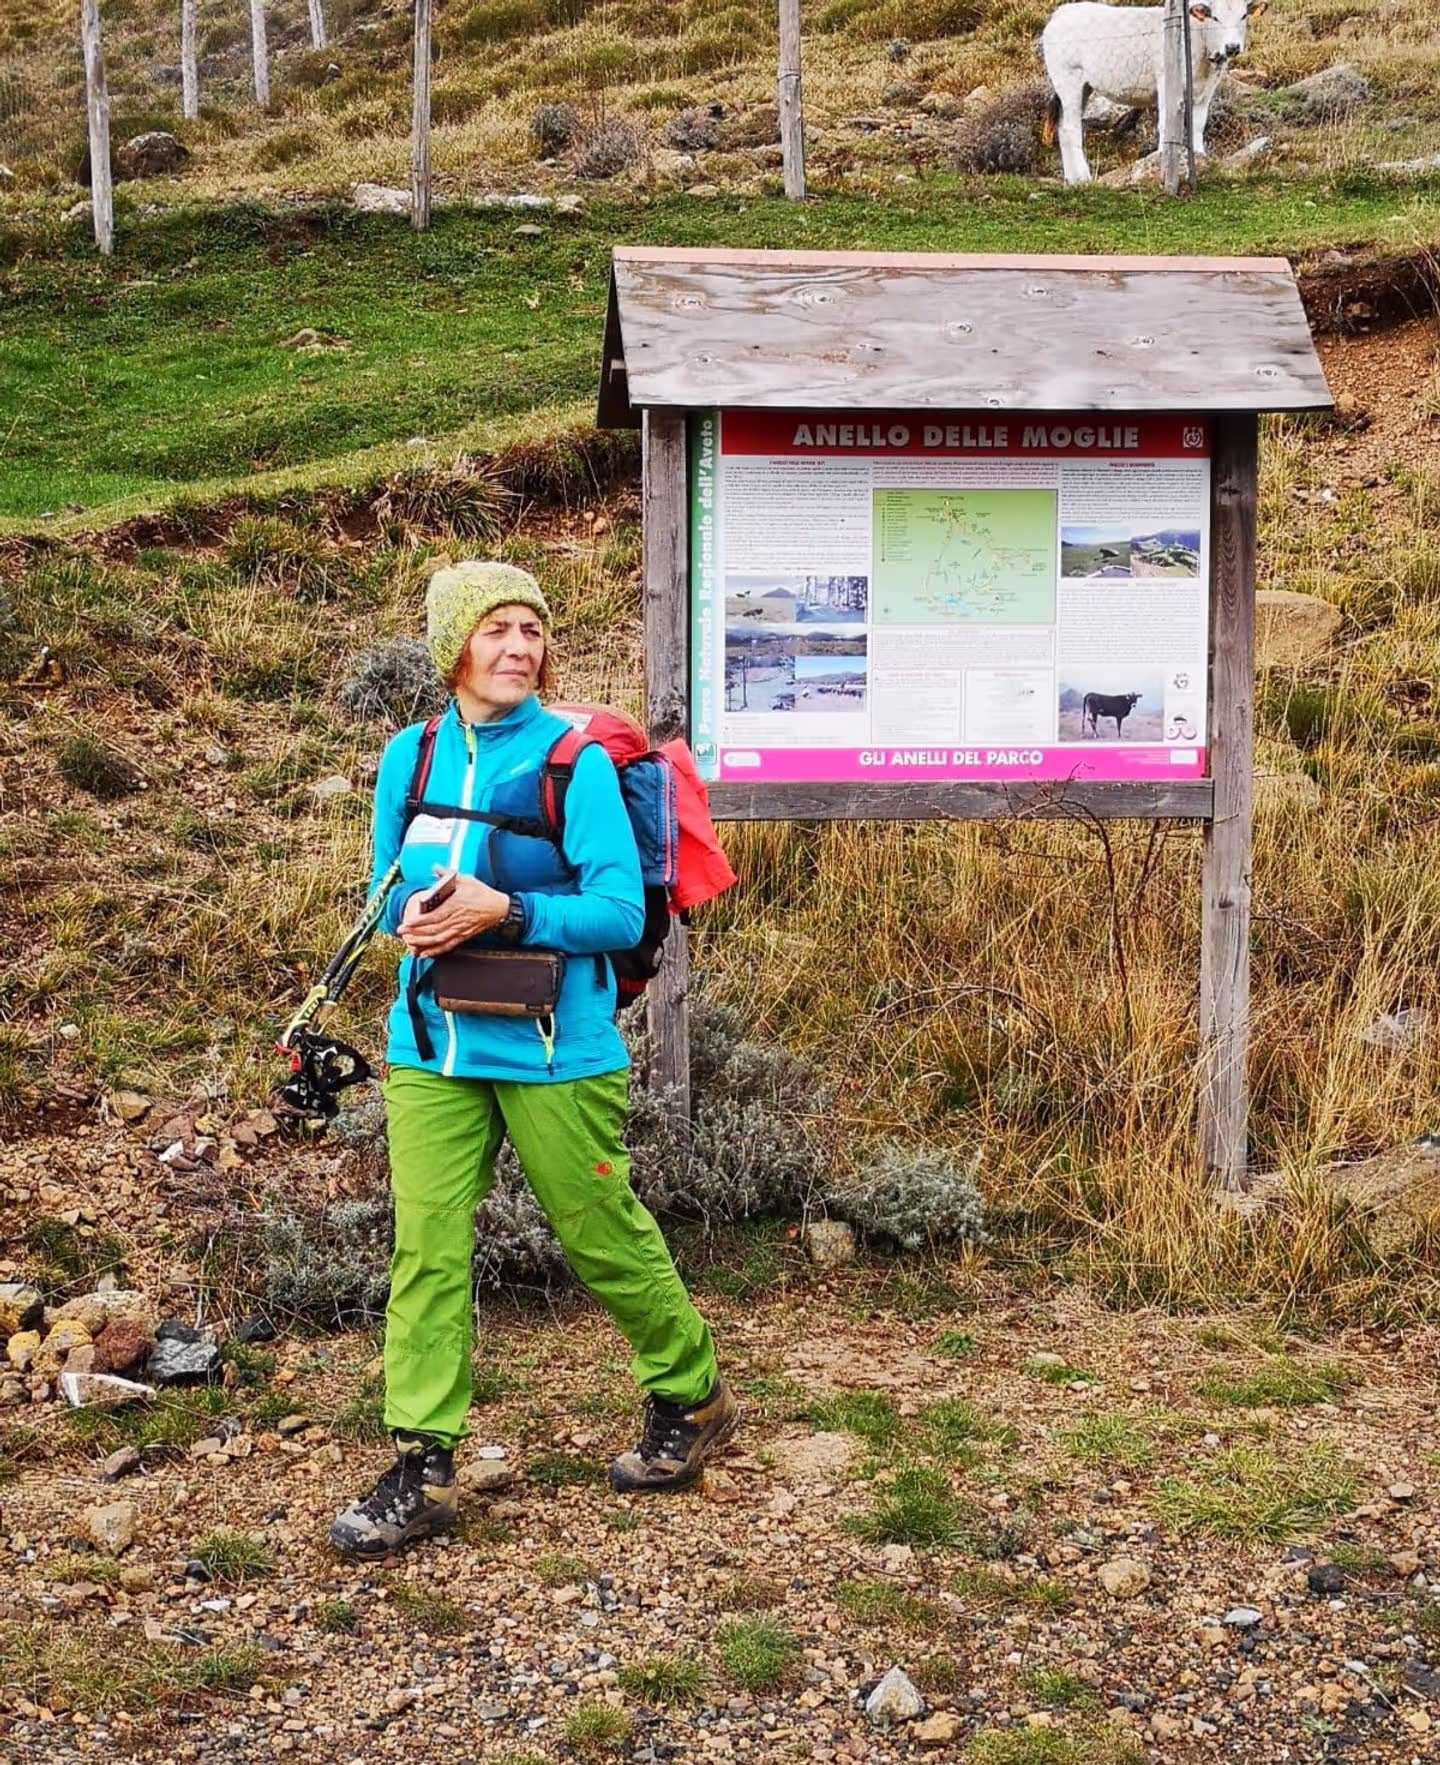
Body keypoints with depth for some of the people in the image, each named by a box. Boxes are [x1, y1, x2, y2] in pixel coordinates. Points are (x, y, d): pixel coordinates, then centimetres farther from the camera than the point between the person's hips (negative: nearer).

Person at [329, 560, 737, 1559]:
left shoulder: (575, 759, -8)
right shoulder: (410, 756, 5)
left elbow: (623, 913, -11)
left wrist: (505, 913, -22)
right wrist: (411, 915, -9)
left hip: (551, 1047, -4)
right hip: (432, 1044, 4)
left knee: (604, 1237, 8)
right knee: (426, 1249, 0)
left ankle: (692, 1399, 31)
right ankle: (422, 1471, 8)